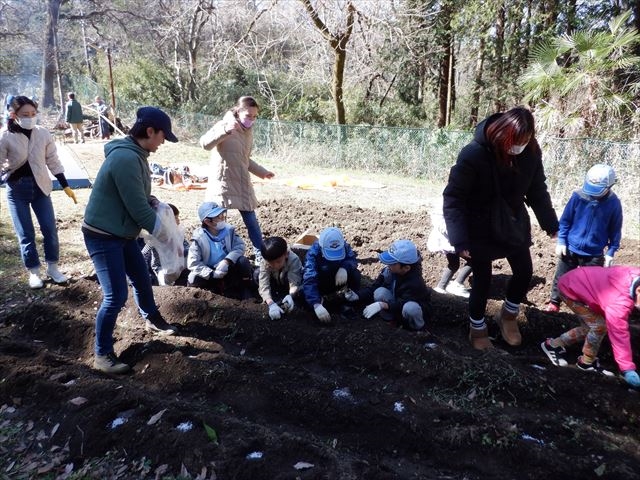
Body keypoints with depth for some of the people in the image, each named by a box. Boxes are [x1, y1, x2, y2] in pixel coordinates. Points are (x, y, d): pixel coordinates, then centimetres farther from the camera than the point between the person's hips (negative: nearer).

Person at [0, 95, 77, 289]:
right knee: (26, 234, 3)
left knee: (50, 229, 3)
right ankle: (33, 271, 17)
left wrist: (65, 186, 4)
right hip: (17, 189, -2)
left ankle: (52, 267, 19)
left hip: (40, 186, 2)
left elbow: (53, 161, 4)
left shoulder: (43, 133, -5)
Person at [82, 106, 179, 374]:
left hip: (123, 232, 10)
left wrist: (157, 205, -3)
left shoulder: (134, 154, 6)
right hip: (102, 235, -10)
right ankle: (102, 355, 8)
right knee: (116, 295, -8)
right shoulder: (126, 158, -26)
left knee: (142, 279, 22)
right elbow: (136, 206, -24)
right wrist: (158, 228, -11)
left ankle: (152, 320, 46)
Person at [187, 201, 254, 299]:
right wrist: (212, 274, -31)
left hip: (228, 268, 2)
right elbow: (193, 263, -20)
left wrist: (227, 261, -33)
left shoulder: (228, 229, -7)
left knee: (243, 261, -26)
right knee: (194, 280, -29)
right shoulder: (198, 238, -16)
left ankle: (246, 293, -10)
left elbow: (239, 247, -17)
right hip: (210, 272, -2)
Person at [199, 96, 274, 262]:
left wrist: (262, 172, 19)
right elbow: (205, 144, -24)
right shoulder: (225, 125, -9)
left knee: (252, 222, 9)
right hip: (222, 183, -6)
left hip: (242, 184, 6)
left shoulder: (248, 131, 11)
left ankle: (260, 256, 19)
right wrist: (225, 131, -34)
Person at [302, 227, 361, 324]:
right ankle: (319, 297, 1)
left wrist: (344, 268, -44)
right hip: (321, 284, -1)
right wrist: (316, 304, -57)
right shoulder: (313, 253, -33)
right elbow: (309, 280, -43)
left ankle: (351, 292, 2)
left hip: (338, 279, 2)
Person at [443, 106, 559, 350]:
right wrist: (460, 240, -28)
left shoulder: (531, 152, -11)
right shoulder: (474, 154, -27)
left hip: (514, 224, 5)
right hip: (480, 228, -5)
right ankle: (477, 329, 28)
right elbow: (453, 197, -24)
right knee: (482, 280, 4)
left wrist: (552, 226, 2)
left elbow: (537, 190, 3)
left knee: (524, 272, 9)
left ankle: (508, 315, 36)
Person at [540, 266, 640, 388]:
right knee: (599, 326, -14)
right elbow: (619, 335, -34)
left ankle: (554, 344, 25)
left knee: (589, 328, 12)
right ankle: (587, 362, 7)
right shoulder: (619, 302, -38)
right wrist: (627, 369, -30)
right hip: (570, 288, -9)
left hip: (582, 282, 9)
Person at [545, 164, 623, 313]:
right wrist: (561, 241, -4)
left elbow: (615, 230, 0)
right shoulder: (578, 196, -12)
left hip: (594, 254, 0)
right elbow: (565, 220, -2)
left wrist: (611, 252, -2)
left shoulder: (614, 203, -10)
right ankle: (554, 303, 32)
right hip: (570, 249, 1)